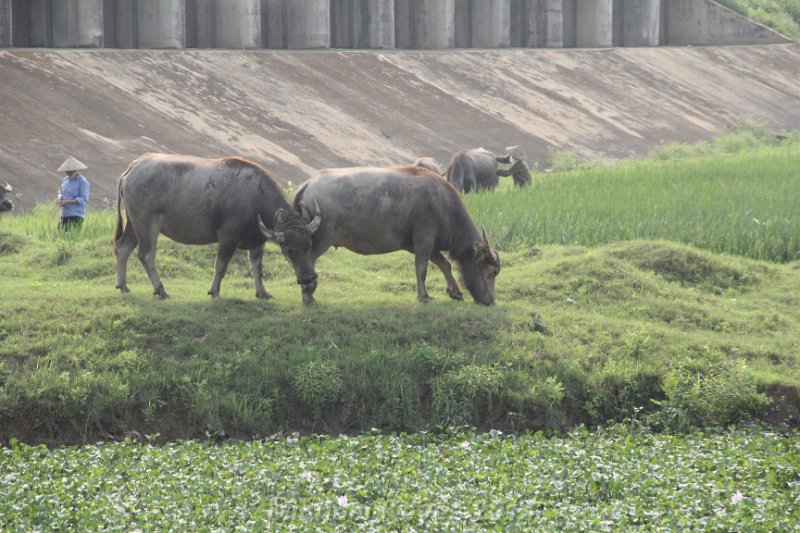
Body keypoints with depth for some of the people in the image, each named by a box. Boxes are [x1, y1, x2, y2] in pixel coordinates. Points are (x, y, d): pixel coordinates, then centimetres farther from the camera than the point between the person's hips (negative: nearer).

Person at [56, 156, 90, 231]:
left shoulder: (82, 182, -6)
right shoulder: (65, 180, 15)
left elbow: (84, 199, -12)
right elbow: (61, 193, 26)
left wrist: (67, 202, -18)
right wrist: (59, 198, 0)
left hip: (76, 216, -7)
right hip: (64, 215, 7)